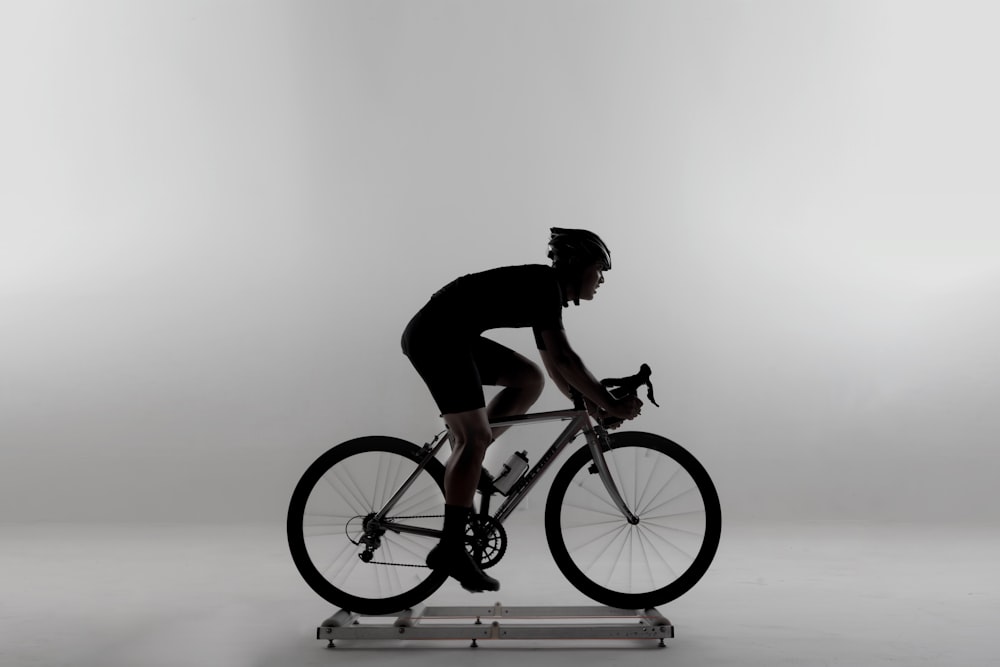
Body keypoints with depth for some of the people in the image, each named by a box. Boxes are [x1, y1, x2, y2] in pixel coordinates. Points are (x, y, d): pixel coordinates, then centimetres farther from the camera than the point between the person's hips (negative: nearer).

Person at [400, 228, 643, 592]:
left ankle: (461, 465, 9)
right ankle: (451, 550, -2)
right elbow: (563, 357, -21)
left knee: (530, 380, 9)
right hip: (436, 336, -10)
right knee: (475, 438, -9)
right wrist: (610, 404, -16)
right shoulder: (544, 283, -12)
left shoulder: (546, 292, 16)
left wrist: (588, 402, 16)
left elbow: (553, 364, 23)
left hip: (453, 337, 10)